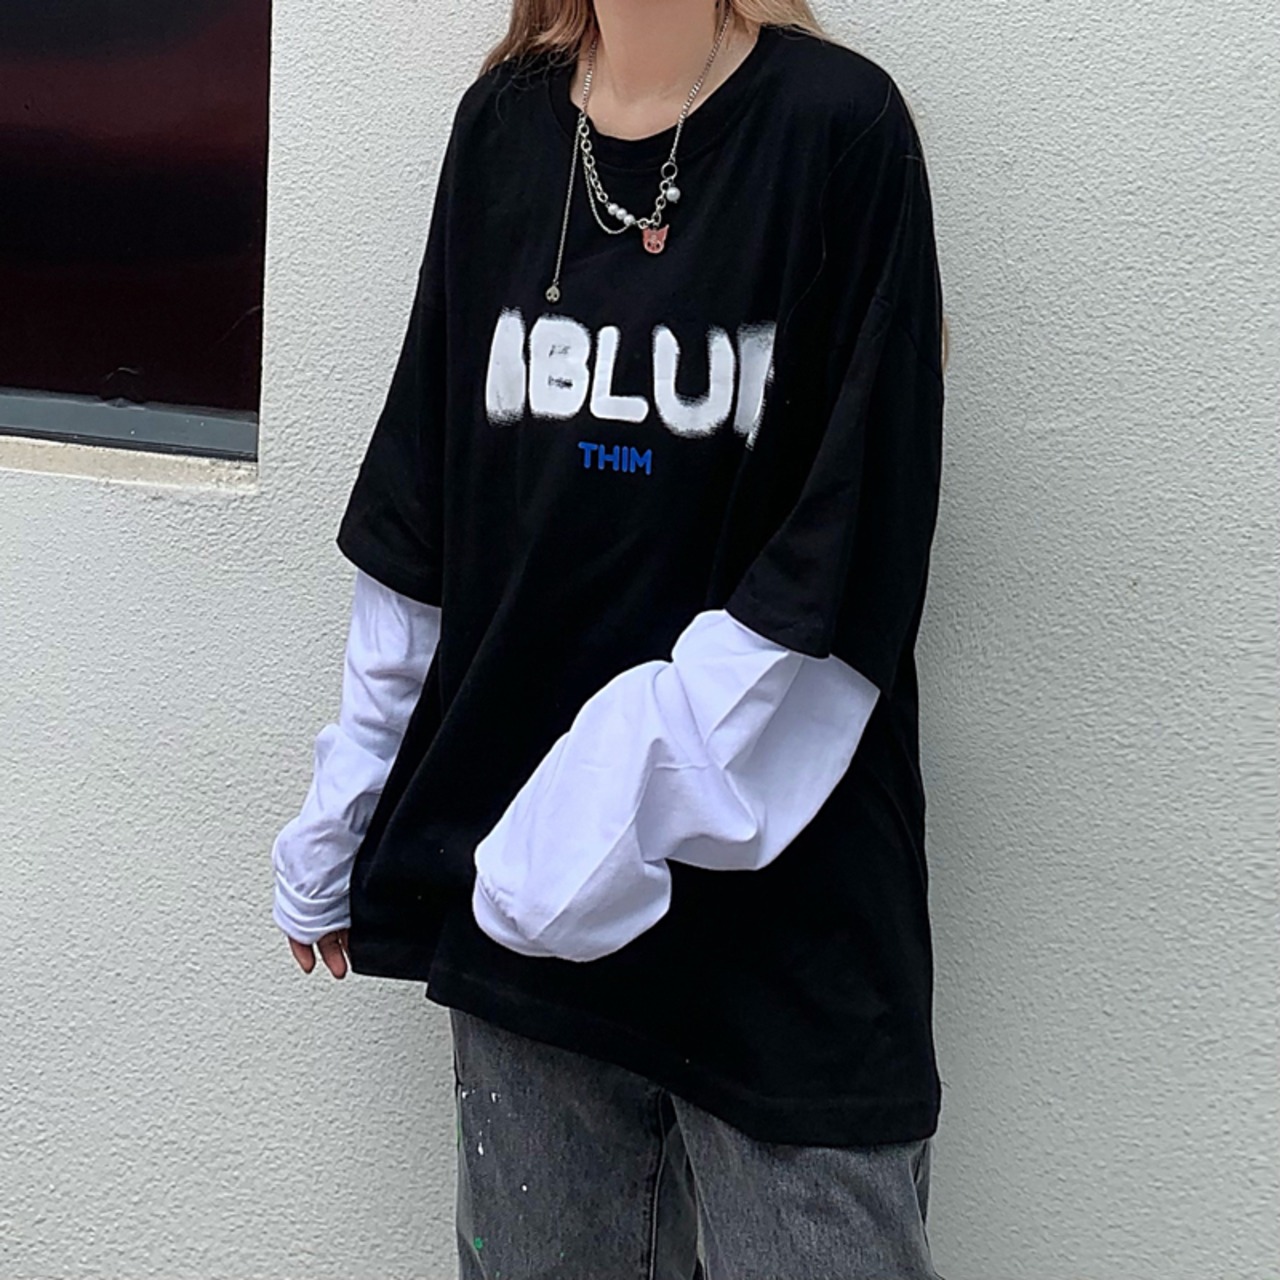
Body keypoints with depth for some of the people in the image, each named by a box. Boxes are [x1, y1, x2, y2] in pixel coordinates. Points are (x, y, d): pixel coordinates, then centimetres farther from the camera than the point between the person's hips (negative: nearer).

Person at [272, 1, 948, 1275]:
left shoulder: (839, 122, -7)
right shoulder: (502, 121, 7)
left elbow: (848, 566, -12)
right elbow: (418, 514, 11)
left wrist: (618, 808, -17)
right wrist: (337, 829, 12)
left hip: (778, 910, -4)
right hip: (510, 890, 4)